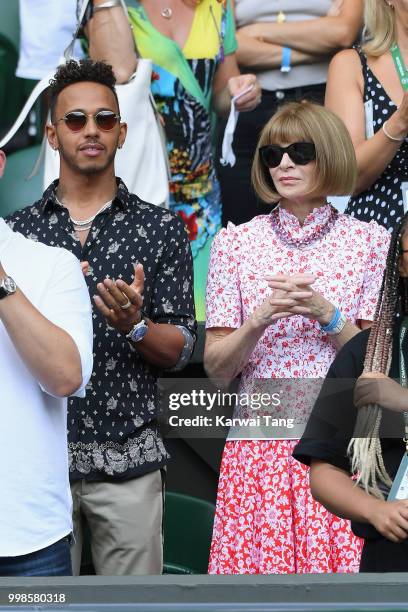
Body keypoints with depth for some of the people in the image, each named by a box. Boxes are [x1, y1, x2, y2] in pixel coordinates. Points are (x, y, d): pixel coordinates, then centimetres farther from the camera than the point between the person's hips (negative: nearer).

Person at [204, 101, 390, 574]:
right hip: (261, 444, 1)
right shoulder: (236, 243, 6)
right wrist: (260, 320, -15)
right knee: (257, 562, 0)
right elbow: (215, 368, 3)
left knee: (336, 562, -2)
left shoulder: (370, 242, 4)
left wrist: (327, 315, -14)